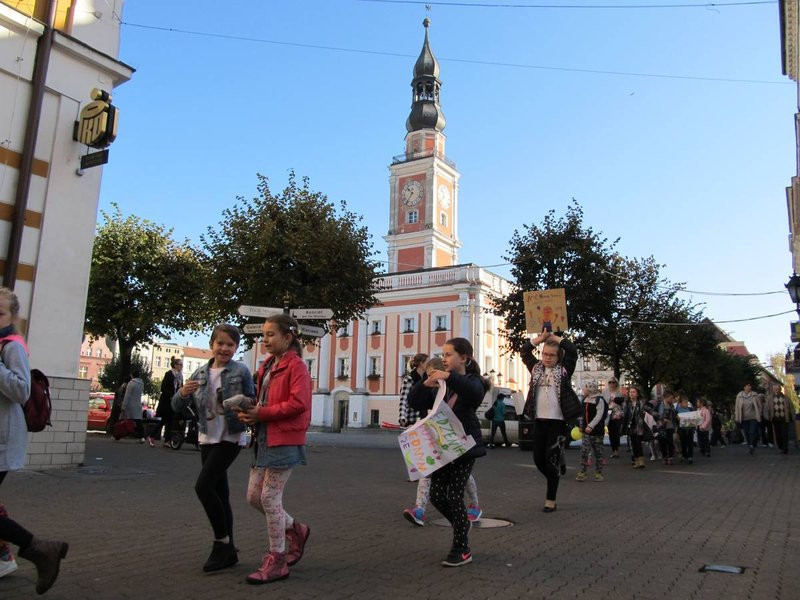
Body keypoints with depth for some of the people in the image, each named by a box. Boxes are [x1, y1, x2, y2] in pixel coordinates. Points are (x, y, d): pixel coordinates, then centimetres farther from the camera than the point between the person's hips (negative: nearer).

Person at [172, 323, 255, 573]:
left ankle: (222, 541, 1)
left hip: (230, 438, -5)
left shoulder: (241, 372, -7)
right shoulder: (200, 373, 6)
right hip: (207, 438, 5)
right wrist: (183, 392, -14)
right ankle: (228, 552, 20)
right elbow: (177, 407, 8)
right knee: (219, 493, 10)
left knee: (203, 486, -15)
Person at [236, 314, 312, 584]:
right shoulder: (267, 366, 16)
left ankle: (276, 561, 9)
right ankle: (295, 529, 31)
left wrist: (261, 414, -20)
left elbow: (298, 403, -20)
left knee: (270, 497, -6)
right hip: (264, 437, 9)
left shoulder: (296, 365, -10)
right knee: (253, 496, 10)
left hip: (285, 439, -9)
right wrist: (250, 413, -1)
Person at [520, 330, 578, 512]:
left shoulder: (564, 370, 1)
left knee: (551, 458, -4)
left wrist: (554, 337, -1)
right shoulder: (536, 368, 10)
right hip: (539, 420, 4)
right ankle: (555, 477, 35)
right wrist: (541, 337, 0)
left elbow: (573, 350, -8)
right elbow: (524, 351, 5)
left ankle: (551, 499, 5)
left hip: (558, 420, -4)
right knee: (538, 458, 6)